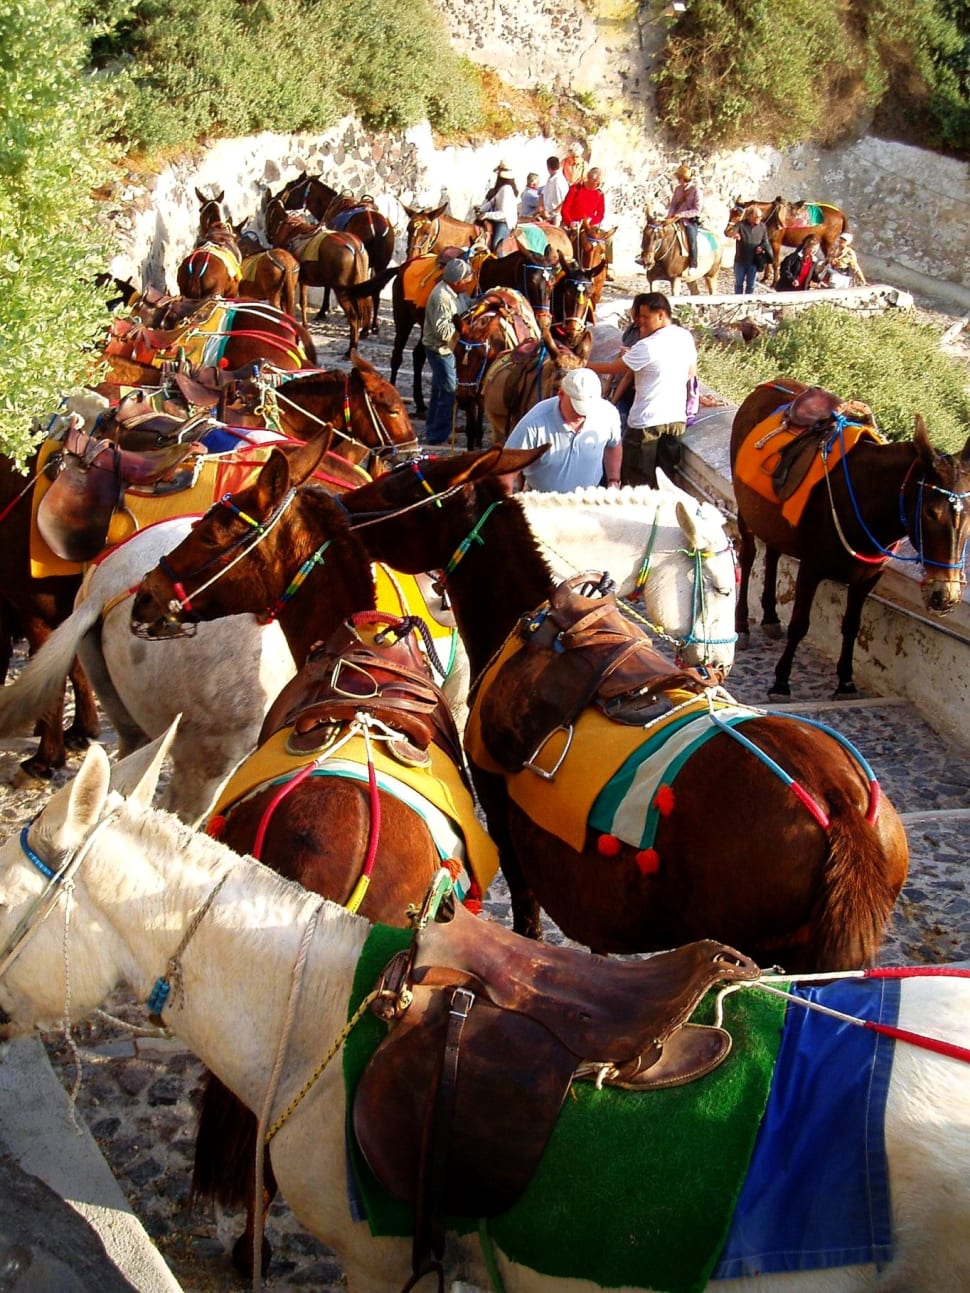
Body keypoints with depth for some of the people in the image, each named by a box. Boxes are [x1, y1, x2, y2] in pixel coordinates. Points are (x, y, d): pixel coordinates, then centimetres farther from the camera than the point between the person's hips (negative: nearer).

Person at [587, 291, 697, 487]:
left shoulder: (647, 346, -19)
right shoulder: (686, 337, 1)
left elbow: (613, 368, -9)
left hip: (647, 421, -7)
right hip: (677, 418, 7)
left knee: (637, 483, 5)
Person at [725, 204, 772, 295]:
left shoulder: (762, 227, -1)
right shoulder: (741, 225, -12)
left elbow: (765, 241, 9)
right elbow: (727, 232, -26)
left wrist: (762, 248, -14)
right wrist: (733, 234, -51)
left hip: (754, 261, 2)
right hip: (740, 260, -2)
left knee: (750, 285, 11)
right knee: (739, 284, 13)